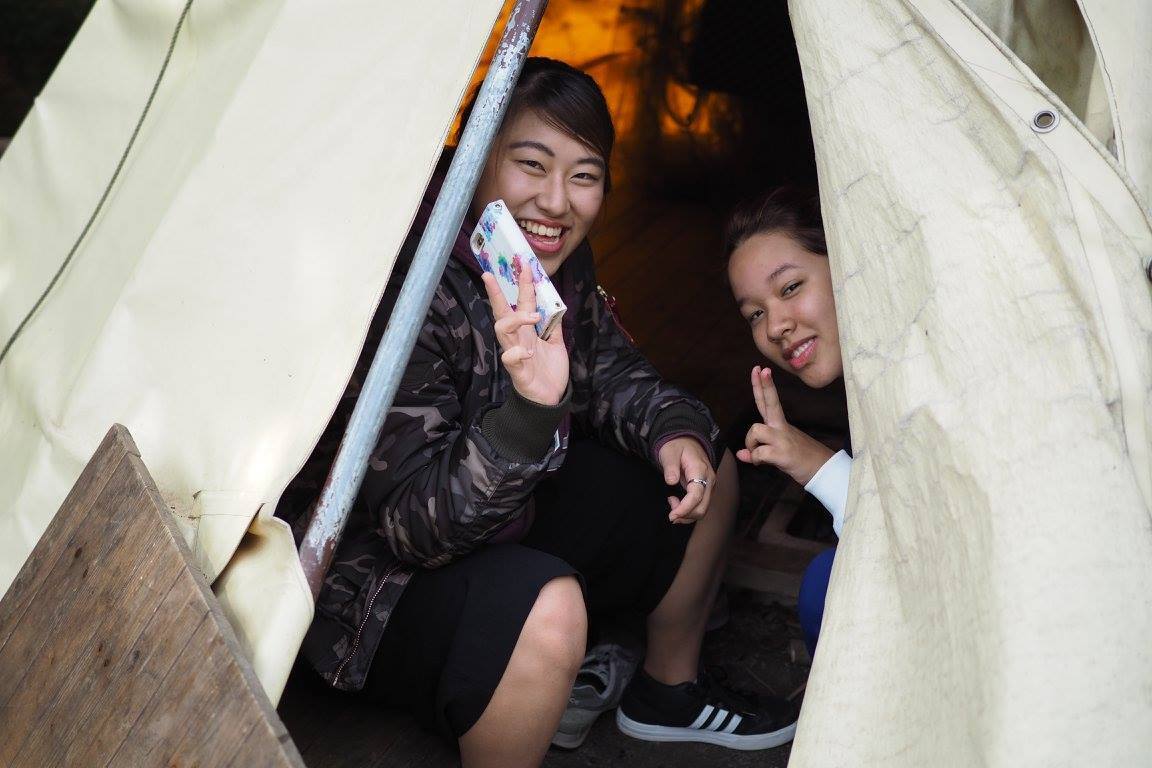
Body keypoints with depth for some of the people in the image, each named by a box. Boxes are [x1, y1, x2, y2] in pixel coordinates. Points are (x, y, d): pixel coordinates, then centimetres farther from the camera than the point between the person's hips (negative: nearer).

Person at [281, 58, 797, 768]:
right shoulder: (411, 290, -32)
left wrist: (675, 429, -12)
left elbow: (610, 368, 9)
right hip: (378, 582, -8)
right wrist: (530, 411, -48)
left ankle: (669, 691, 26)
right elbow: (413, 523, -32)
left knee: (706, 469, 7)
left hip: (509, 530, 8)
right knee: (543, 605, -38)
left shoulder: (563, 261, -8)